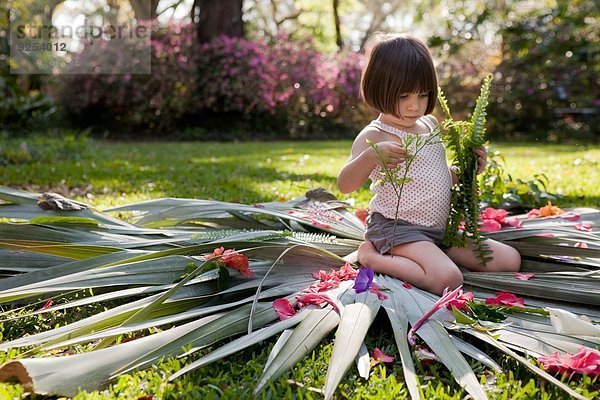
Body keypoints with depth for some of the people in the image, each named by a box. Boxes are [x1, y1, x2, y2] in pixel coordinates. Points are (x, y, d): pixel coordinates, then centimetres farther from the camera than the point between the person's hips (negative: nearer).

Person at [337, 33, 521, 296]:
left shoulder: (430, 125, 12)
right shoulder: (374, 136, -11)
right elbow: (345, 185, -22)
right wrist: (371, 157, -38)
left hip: (440, 228, 9)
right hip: (396, 227, -8)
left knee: (510, 259, 5)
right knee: (448, 279, -31)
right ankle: (371, 256, -11)